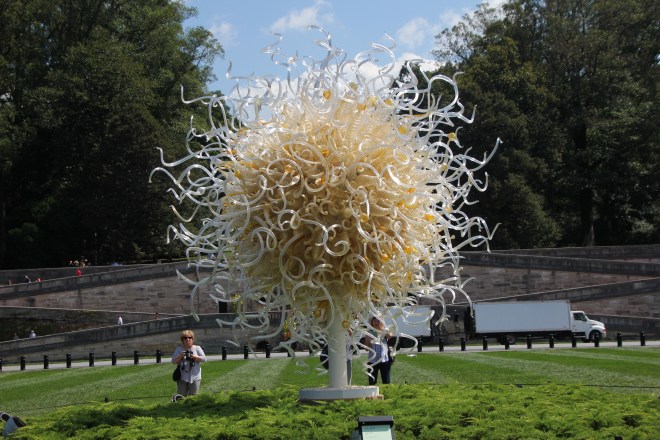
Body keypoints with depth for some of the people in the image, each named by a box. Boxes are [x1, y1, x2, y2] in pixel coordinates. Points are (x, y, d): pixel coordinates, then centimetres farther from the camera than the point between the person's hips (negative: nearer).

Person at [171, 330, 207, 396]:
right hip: (182, 378, 0)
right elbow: (173, 361, 3)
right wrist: (180, 356, -15)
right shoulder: (179, 349, 8)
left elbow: (204, 359, -1)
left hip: (194, 377, 0)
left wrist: (194, 357, -16)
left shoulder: (197, 348, 7)